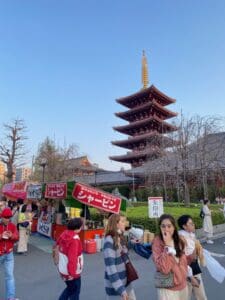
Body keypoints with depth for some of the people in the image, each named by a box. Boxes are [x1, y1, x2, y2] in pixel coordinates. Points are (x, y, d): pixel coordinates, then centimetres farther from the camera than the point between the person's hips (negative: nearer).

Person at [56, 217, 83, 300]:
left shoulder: (64, 234, -3)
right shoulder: (74, 239, -27)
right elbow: (73, 258, -29)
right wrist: (72, 272, -21)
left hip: (63, 269, 8)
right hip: (71, 271, -8)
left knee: (70, 288, 28)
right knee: (75, 292, 14)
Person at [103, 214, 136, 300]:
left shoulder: (120, 239, 5)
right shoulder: (109, 241, -20)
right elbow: (110, 267, -23)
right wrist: (120, 289, -23)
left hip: (126, 284, 8)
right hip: (115, 287, -7)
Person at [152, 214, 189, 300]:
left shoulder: (179, 241, -1)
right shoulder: (157, 242, -19)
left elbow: (183, 261, 12)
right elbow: (164, 268, -27)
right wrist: (167, 245, -29)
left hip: (183, 285, 6)